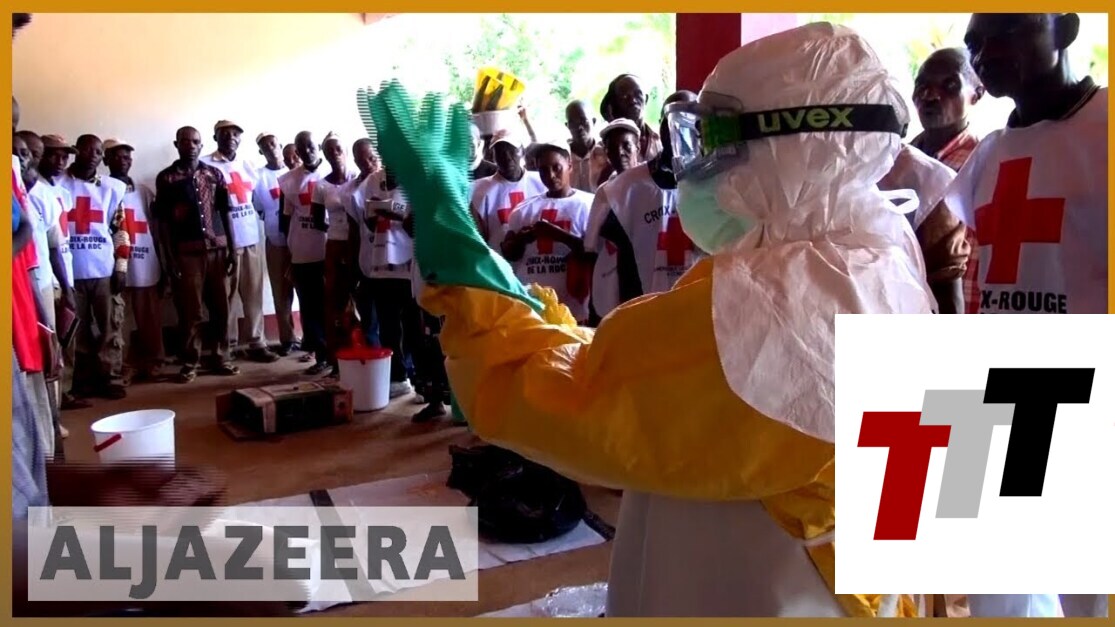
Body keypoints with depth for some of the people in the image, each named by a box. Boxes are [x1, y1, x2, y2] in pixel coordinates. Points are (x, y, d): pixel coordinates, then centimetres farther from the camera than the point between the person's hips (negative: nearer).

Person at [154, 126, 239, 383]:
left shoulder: (215, 174, 10)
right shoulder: (166, 178, 3)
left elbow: (226, 213, 11)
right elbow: (162, 220, 1)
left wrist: (232, 249, 4)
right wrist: (170, 258, -6)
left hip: (217, 249, 2)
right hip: (186, 252, -2)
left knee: (221, 307, 5)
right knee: (190, 311, 0)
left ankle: (222, 358, 15)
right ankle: (190, 363, 9)